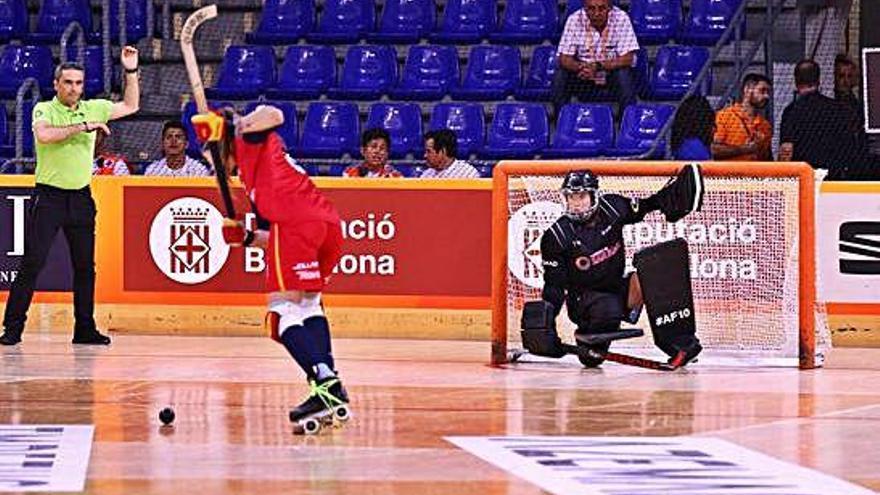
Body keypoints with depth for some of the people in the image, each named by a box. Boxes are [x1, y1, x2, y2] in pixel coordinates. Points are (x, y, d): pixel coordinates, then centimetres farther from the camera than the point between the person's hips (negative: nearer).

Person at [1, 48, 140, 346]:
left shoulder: (92, 109, 10)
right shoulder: (44, 109, -3)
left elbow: (130, 106, 22)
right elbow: (44, 134, -25)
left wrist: (131, 70, 11)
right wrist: (83, 126, -21)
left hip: (81, 197, 4)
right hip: (49, 195, -4)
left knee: (85, 265, 6)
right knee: (32, 263, -7)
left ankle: (85, 329, 13)